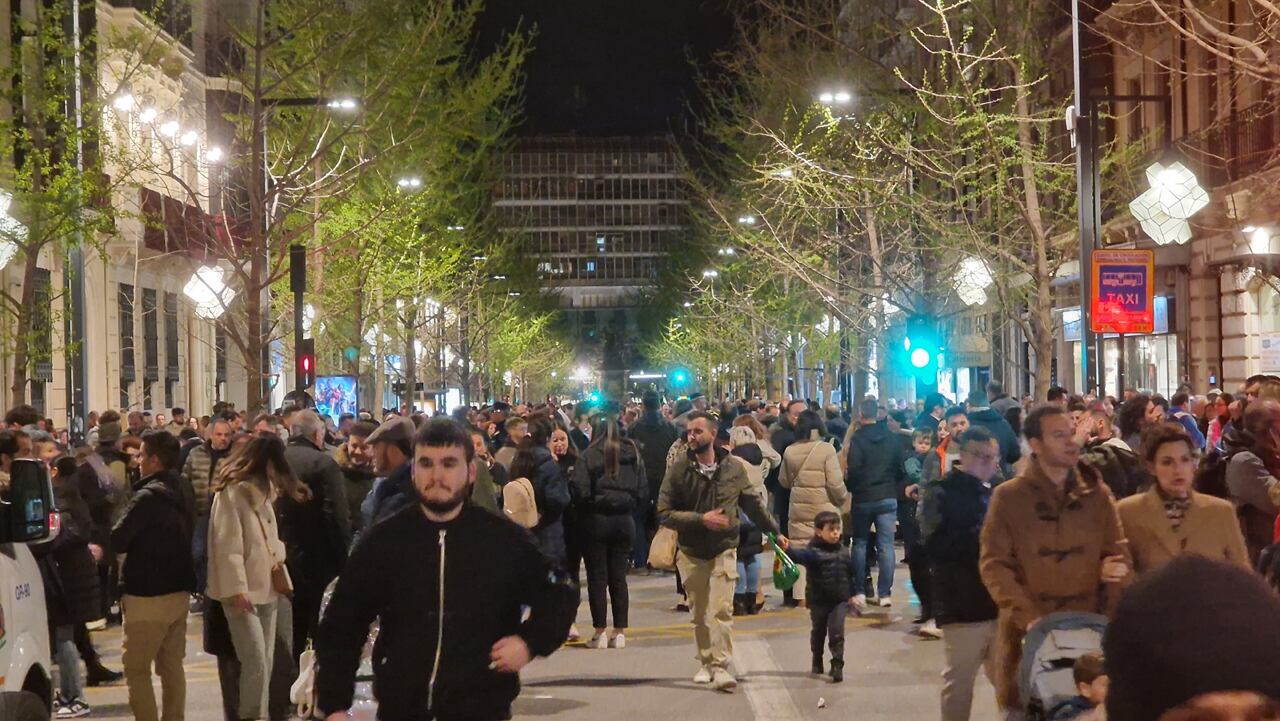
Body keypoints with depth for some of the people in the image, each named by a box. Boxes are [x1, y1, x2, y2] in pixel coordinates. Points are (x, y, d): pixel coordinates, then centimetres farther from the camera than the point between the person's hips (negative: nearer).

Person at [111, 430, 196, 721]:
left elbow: (117, 541, -18)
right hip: (178, 590, 8)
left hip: (148, 595, -8)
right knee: (172, 666, 12)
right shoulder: (183, 492, 10)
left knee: (137, 670, -1)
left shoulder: (149, 496, -18)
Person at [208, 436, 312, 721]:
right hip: (244, 592, -9)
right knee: (255, 663, -13)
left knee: (266, 663, 9)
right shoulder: (232, 493, -10)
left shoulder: (262, 492, 18)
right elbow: (228, 545, -17)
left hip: (267, 589, 9)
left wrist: (278, 555, 4)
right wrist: (237, 589, -22)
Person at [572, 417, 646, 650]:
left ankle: (600, 632, 3)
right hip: (624, 520, 4)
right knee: (619, 576, 9)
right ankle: (620, 632, 10)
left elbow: (581, 491, -14)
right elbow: (643, 492, 2)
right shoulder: (633, 455, 3)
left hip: (596, 519, -3)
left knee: (597, 577, 3)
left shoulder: (589, 456, -8)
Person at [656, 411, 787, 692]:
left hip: (724, 549, -1)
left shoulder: (733, 468, -2)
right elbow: (664, 513, -10)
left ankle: (720, 667, -12)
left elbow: (753, 505, 11)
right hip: (691, 552, 1)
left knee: (722, 610, -11)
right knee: (699, 613, 9)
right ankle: (705, 663, 24)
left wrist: (775, 532, 14)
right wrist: (701, 519, -19)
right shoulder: (678, 469, -7)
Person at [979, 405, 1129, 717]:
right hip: (1027, 632, -2)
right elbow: (994, 565, -4)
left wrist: (1110, 617, -5)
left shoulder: (1097, 494, 8)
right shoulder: (1008, 496, -1)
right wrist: (1028, 617, -16)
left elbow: (1117, 554, 8)